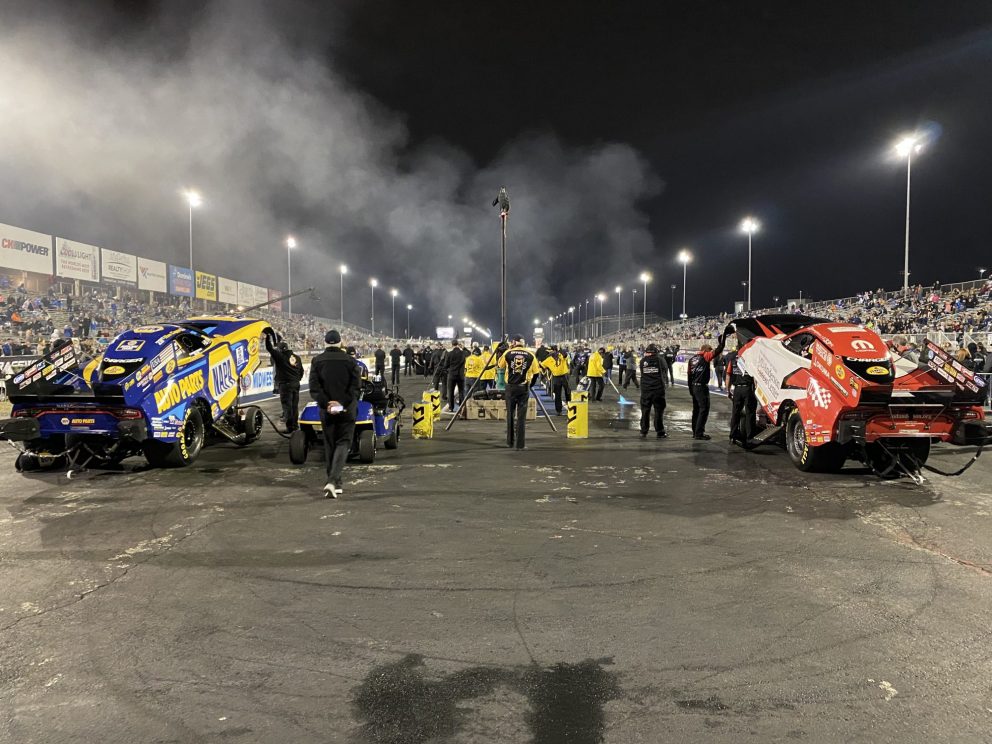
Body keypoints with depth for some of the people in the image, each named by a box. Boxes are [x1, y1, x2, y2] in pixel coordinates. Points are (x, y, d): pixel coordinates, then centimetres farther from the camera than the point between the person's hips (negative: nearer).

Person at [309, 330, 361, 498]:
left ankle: (335, 484, 18)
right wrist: (343, 403, -12)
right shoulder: (350, 360, -3)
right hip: (347, 409, -1)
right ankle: (332, 480, -16)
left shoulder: (317, 361, 1)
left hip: (326, 410, 2)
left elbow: (314, 388, -8)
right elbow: (356, 386, -11)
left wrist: (326, 403, -9)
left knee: (330, 445, 13)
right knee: (343, 443, 3)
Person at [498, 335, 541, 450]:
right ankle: (520, 443, 2)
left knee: (510, 414, 11)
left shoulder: (508, 353, -2)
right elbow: (535, 371, 2)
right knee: (521, 416, 2)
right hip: (524, 387, 0)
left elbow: (500, 365, 14)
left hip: (511, 386, 0)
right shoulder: (530, 355, -2)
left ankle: (510, 442, 17)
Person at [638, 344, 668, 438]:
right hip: (658, 389, -2)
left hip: (645, 389, 2)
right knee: (659, 411, 5)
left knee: (645, 411, 10)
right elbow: (665, 368, 8)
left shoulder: (642, 361, -3)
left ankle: (643, 432, 13)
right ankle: (660, 432, 8)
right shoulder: (659, 359, -7)